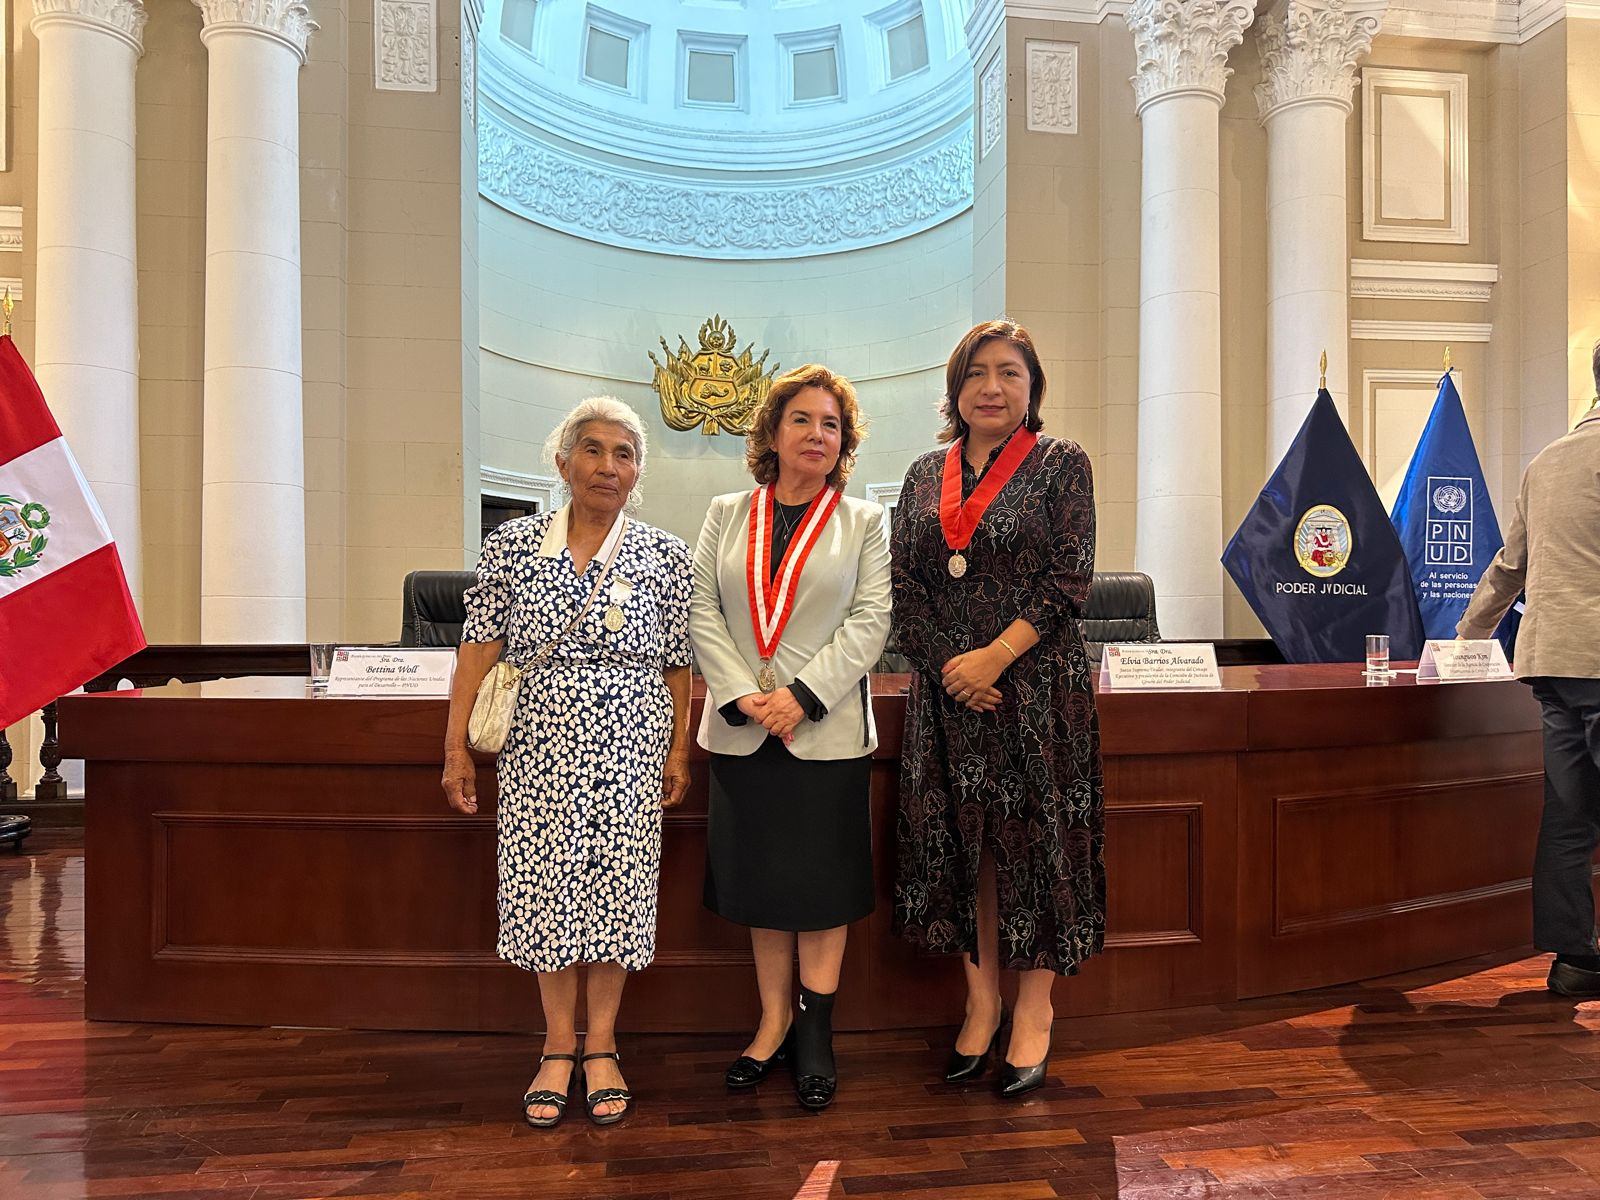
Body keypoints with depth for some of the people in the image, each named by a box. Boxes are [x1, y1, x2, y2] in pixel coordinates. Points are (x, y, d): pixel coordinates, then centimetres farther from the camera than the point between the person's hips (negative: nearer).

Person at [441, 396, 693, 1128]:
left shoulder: (665, 556, 1)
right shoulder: (511, 545, 1)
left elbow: (677, 664, 4)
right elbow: (479, 649, 0)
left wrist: (679, 751, 3)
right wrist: (457, 746, -3)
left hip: (630, 746, 0)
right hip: (540, 744, 1)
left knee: (615, 883, 4)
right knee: (545, 883, 6)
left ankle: (600, 1047, 23)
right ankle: (559, 1047, 24)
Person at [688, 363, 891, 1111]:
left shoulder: (862, 522, 4)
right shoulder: (726, 515, 9)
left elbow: (869, 621, -5)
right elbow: (702, 612, 2)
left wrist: (800, 695, -14)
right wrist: (741, 696, -11)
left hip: (827, 732, -2)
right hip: (741, 731, 2)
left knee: (822, 883, 5)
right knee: (760, 879, 11)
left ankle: (814, 1032, 19)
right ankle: (775, 1023, 26)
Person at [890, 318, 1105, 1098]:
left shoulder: (1061, 464, 2)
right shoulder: (925, 476, 12)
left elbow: (1069, 579, -7)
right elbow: (905, 587, 7)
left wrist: (996, 654, -16)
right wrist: (949, 667, -6)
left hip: (1038, 684, -3)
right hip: (945, 690, 4)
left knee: (1036, 837, 2)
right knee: (958, 839, 8)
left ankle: (1033, 1009, 18)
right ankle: (982, 1000, 23)